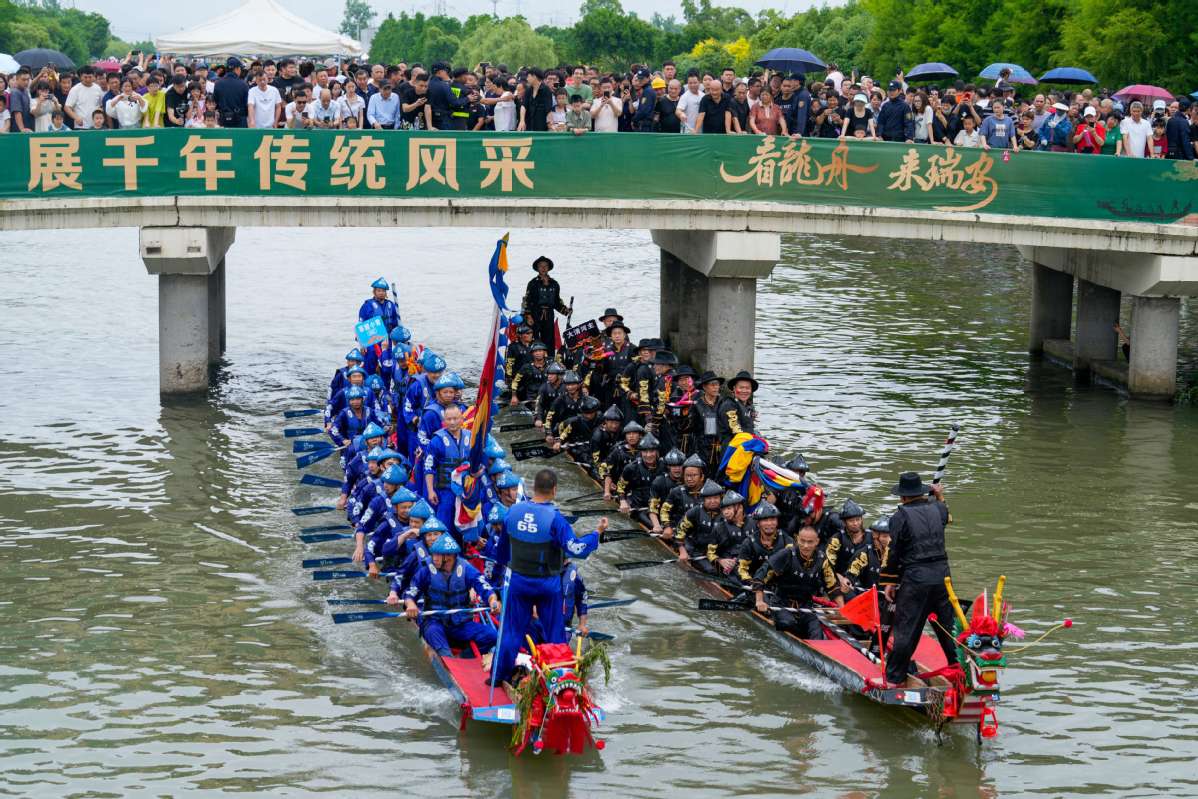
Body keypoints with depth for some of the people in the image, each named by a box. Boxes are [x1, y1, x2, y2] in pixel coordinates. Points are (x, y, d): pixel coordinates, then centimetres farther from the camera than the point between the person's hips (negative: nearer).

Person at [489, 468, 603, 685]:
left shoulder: (513, 511, -6)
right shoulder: (554, 518, -20)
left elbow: (501, 547, 9)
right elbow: (575, 549, -22)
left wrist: (505, 564, 29)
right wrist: (597, 533, -10)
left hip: (518, 580, 3)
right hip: (547, 584, -3)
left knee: (512, 629, 14)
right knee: (554, 631, 11)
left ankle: (499, 675, 18)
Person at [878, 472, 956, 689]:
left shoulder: (900, 517, -10)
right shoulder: (937, 508, 5)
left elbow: (892, 552, -8)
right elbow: (946, 515, 31)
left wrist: (889, 582, 0)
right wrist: (939, 497, 43)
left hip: (914, 580, -5)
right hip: (942, 576, 5)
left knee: (906, 629, 0)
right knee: (948, 624, 17)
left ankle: (894, 678, 5)